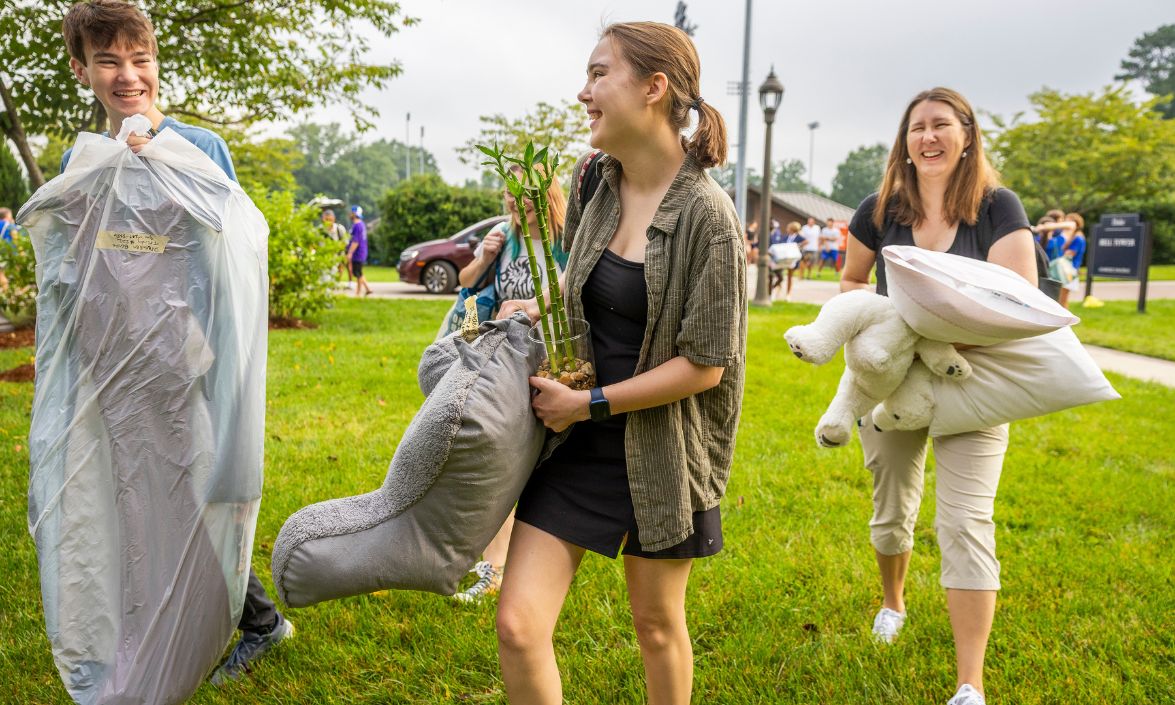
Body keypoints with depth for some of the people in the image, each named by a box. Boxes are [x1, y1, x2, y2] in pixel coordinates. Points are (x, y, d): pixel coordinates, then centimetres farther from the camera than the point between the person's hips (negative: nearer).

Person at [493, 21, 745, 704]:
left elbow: (704, 365, -17)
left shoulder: (707, 214, -18)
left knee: (657, 623, 17)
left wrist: (589, 402, -15)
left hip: (661, 451, -4)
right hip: (579, 443, 5)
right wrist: (541, 304, 2)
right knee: (518, 627, -2)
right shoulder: (594, 183, 1)